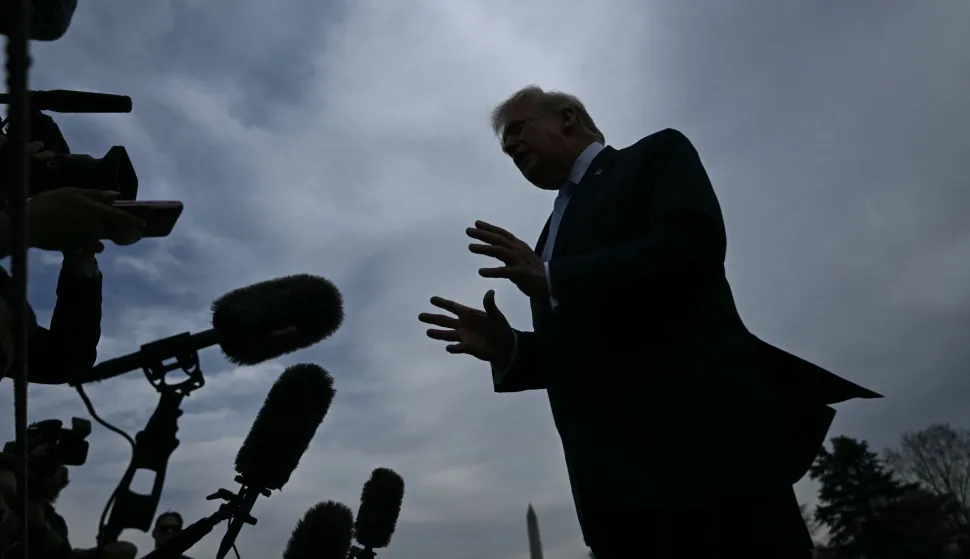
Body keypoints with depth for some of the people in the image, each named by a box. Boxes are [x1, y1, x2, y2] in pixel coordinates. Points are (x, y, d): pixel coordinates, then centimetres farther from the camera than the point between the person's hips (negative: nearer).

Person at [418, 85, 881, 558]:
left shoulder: (657, 154, 7)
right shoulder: (555, 231, 26)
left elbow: (693, 243, -14)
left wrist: (551, 280, -12)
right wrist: (508, 348, 2)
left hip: (707, 440, -6)